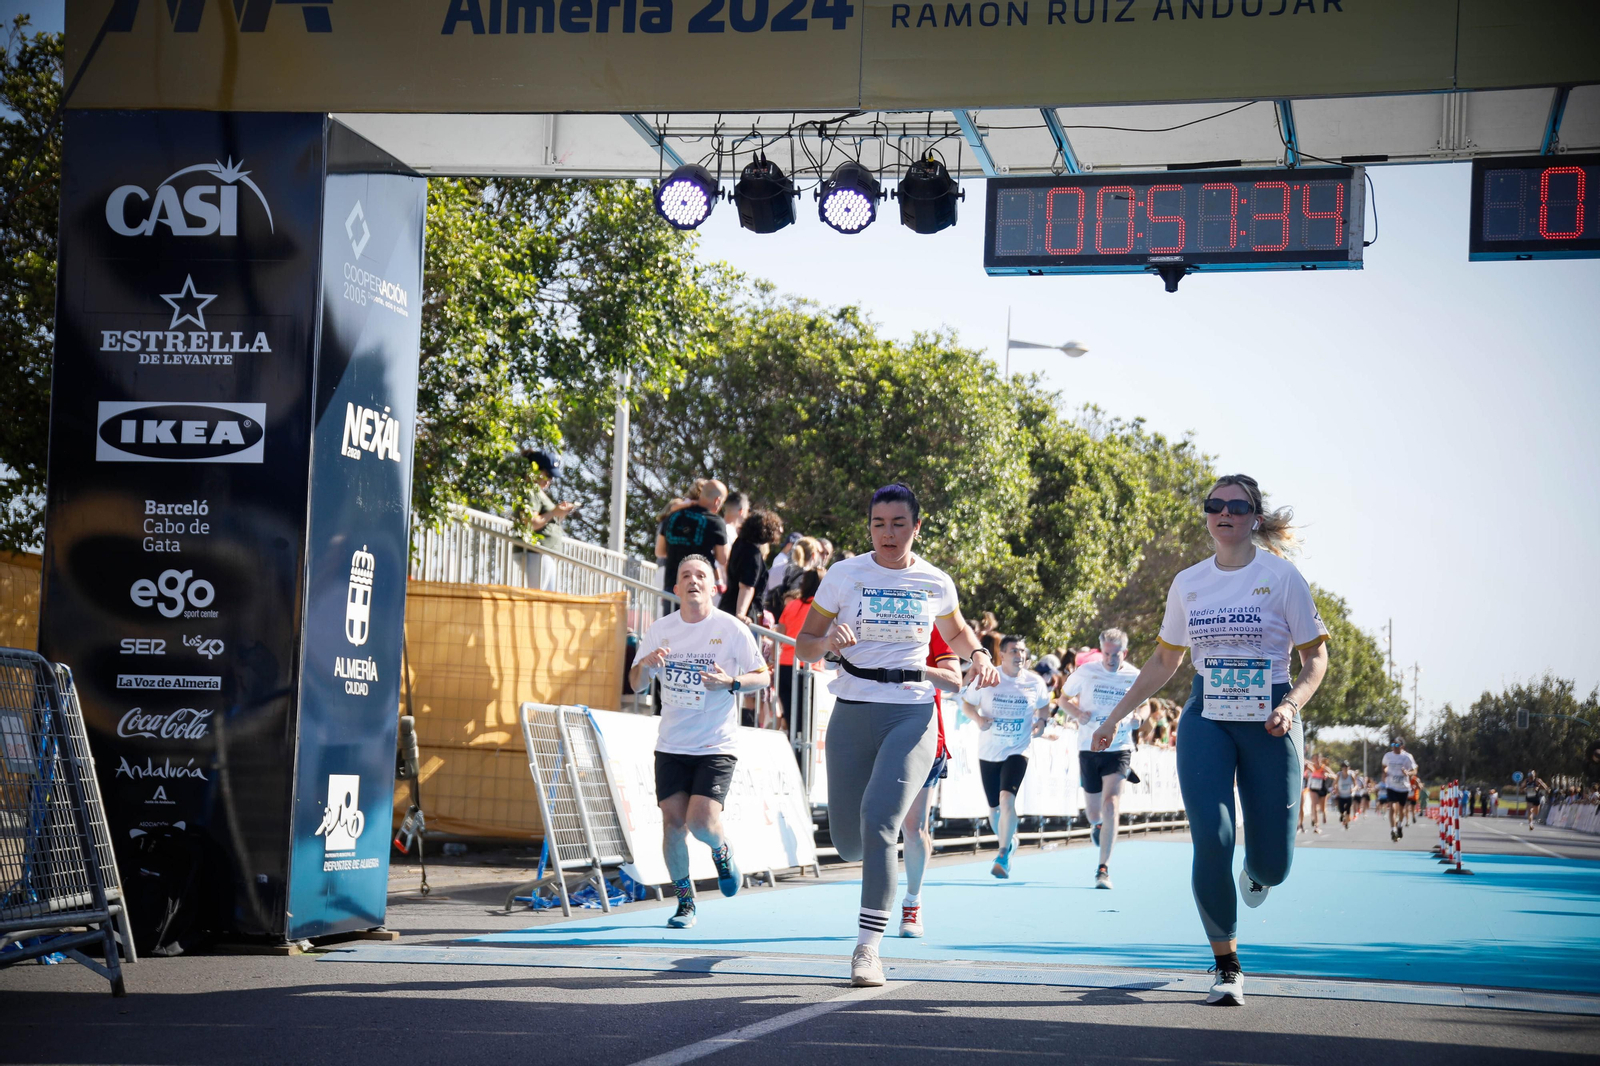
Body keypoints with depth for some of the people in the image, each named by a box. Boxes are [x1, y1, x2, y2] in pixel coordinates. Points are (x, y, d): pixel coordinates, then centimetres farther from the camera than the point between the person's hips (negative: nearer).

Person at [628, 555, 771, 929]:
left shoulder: (732, 629, -5)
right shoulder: (660, 629, 4)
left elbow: (763, 676, 1)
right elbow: (636, 683, 11)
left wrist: (731, 682, -18)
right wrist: (645, 664, -12)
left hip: (716, 746, -3)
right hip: (671, 744, 3)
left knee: (702, 821, -14)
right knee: (673, 821, -1)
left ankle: (722, 851, 22)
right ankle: (685, 901, 16)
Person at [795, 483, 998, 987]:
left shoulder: (935, 582, 4)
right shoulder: (845, 574, 0)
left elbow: (957, 632, 24)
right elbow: (803, 645, 3)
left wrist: (979, 654, 2)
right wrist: (829, 641, -19)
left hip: (912, 714, -1)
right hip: (852, 714, 1)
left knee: (878, 818, -22)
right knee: (848, 842, 4)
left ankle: (867, 947, -18)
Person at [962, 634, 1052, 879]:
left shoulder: (1035, 682, -3)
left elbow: (1044, 705, 15)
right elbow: (966, 702, 5)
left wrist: (1041, 721, -5)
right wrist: (977, 718, -14)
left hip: (1017, 751, -1)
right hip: (988, 752, 1)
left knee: (1007, 799, -22)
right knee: (994, 808, 10)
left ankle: (1003, 856, -14)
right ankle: (1009, 842, 40)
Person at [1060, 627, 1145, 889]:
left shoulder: (1135, 677, -3)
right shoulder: (1085, 672, -6)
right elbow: (1064, 698, 7)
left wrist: (1136, 718, -6)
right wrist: (1078, 714, -13)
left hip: (1119, 749, -1)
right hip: (1089, 749, 1)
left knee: (1111, 806, -18)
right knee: (1093, 811, 11)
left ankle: (1103, 868, -13)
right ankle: (1096, 825, 52)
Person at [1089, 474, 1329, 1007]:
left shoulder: (1281, 576, -2)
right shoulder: (1188, 583, 8)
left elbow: (1316, 657, 1)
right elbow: (1163, 662, 19)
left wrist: (1291, 705, -17)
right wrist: (1115, 717, 16)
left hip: (1268, 723, -2)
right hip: (1206, 721, 2)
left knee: (1272, 864, 0)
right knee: (1211, 841, -14)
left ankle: (1255, 873, 41)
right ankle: (1226, 966, 1)